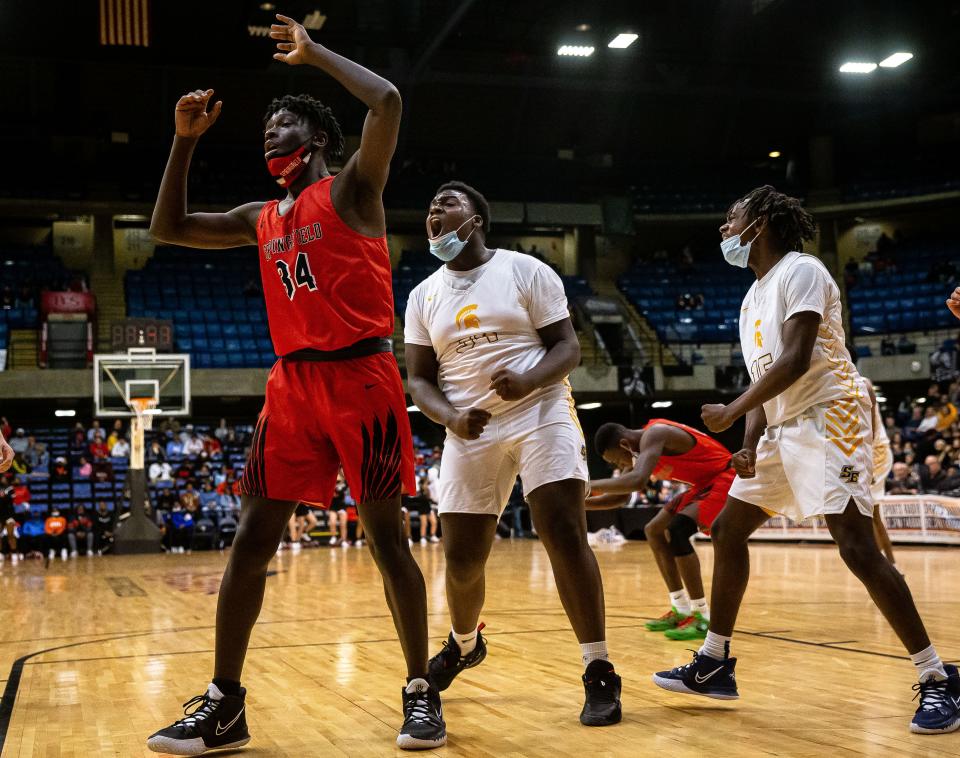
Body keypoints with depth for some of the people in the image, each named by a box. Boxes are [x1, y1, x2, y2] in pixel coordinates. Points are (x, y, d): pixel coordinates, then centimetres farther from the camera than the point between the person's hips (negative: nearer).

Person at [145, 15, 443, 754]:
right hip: (292, 384, 6)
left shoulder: (352, 189, 1)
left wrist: (314, 52, -2)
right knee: (250, 539, 1)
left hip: (360, 377, -6)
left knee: (386, 536, -2)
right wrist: (186, 139, 15)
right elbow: (168, 229, 23)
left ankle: (421, 692, 11)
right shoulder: (260, 219, 18)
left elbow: (388, 101, -15)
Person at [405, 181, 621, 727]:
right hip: (471, 430, 4)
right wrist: (452, 418, -13)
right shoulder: (424, 296, 10)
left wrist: (530, 380, -25)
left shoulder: (526, 270, -1)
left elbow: (568, 347, -4)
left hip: (541, 414, -3)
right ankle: (464, 644, 38)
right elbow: (419, 380, 8)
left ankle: (600, 673, -7)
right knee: (462, 558, 6)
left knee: (565, 535, -17)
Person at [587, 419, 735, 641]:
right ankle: (681, 610, 15)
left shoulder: (653, 435, -26)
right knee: (654, 531, 11)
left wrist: (592, 486, -35)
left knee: (676, 530, -26)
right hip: (704, 484, 10)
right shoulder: (639, 450, 5)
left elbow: (637, 481, -43)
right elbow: (620, 497, 13)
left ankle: (703, 617, -20)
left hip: (725, 480, -10)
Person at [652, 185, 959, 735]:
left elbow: (796, 360, -21)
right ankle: (714, 665, 18)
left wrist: (731, 412, -16)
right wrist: (752, 444, 2)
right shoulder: (754, 295, 19)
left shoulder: (800, 270, -10)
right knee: (728, 530, 9)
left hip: (828, 419, -10)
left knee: (858, 548, -17)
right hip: (785, 427, 10)